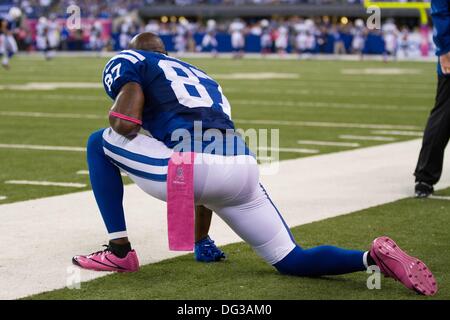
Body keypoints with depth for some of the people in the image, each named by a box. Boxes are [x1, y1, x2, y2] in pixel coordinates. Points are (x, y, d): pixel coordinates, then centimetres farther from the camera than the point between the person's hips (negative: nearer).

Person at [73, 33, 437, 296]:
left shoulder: (126, 62, 18)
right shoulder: (199, 75, 38)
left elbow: (124, 124, -3)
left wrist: (116, 129, 23)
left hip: (195, 165, -6)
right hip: (243, 169, 6)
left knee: (100, 142, 16)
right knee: (292, 260, 17)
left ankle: (120, 251, 10)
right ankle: (373, 258, -5)